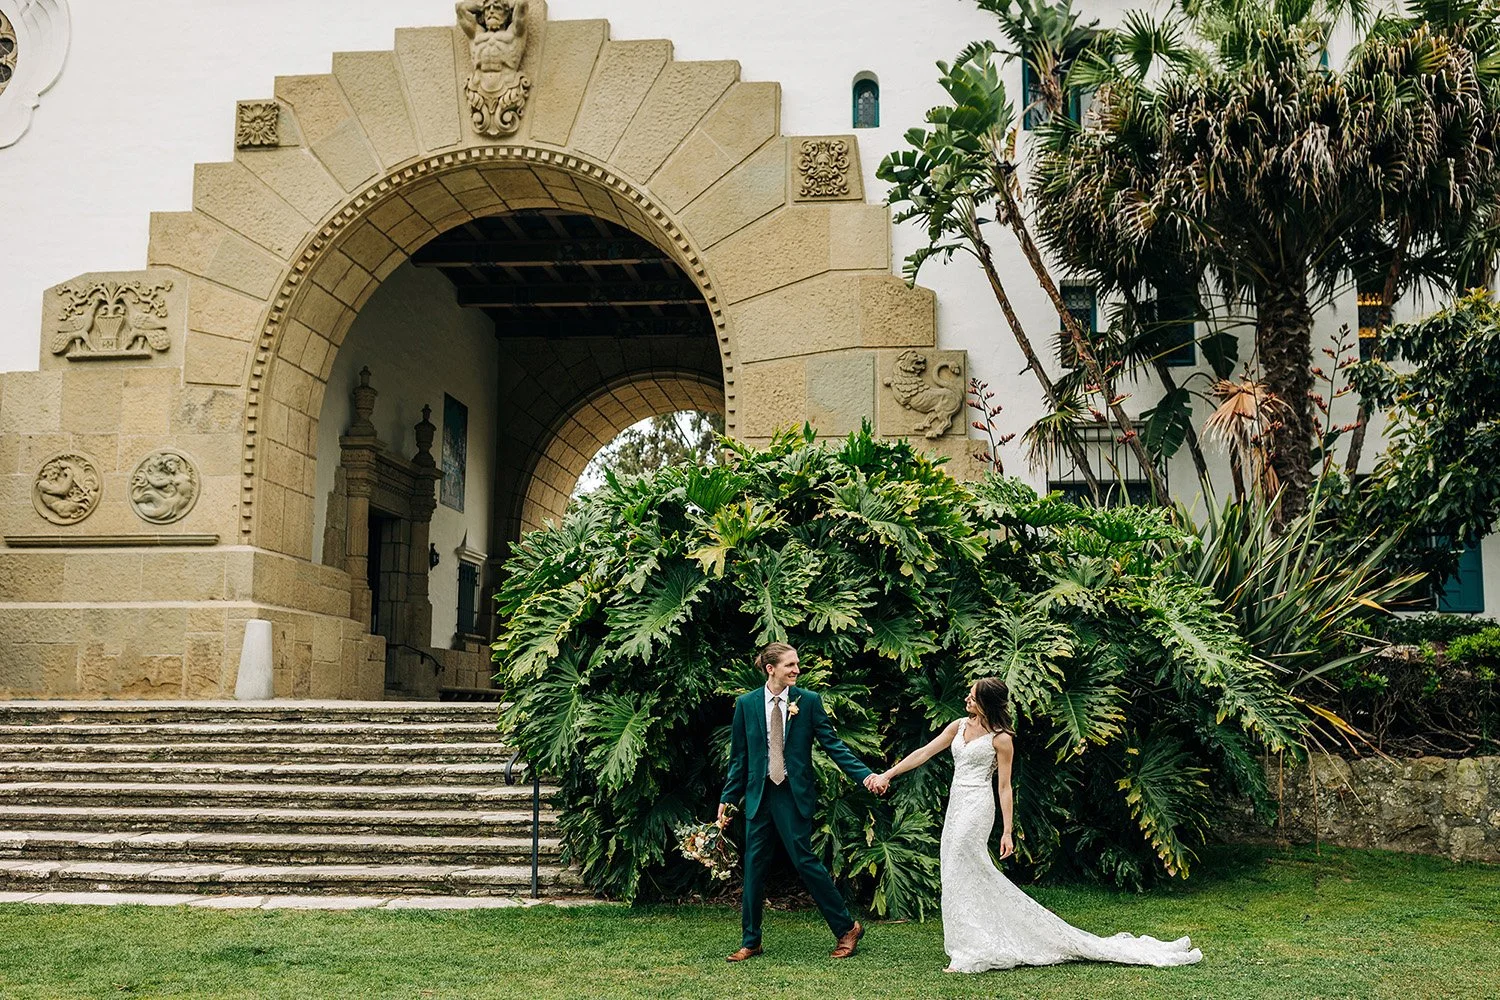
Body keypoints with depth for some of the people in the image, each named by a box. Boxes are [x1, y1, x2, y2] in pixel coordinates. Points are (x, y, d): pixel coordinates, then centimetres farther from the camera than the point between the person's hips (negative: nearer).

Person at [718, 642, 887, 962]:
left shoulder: (808, 701, -1)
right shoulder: (746, 704, 4)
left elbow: (832, 743, -3)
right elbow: (739, 756, 9)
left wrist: (865, 774, -14)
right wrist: (728, 798, 7)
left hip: (794, 794, -3)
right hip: (759, 793, 3)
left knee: (805, 860, -5)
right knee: (754, 865, 5)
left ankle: (847, 928, 11)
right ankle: (750, 942, 16)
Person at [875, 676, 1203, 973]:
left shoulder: (1000, 739, -9)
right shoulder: (959, 726, 9)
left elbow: (1004, 787, -7)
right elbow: (924, 753, 11)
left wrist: (1008, 831, -9)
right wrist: (887, 775, 8)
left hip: (977, 808, -7)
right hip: (957, 805, 7)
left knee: (961, 875, -7)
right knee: (977, 877, 9)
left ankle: (970, 954, -1)